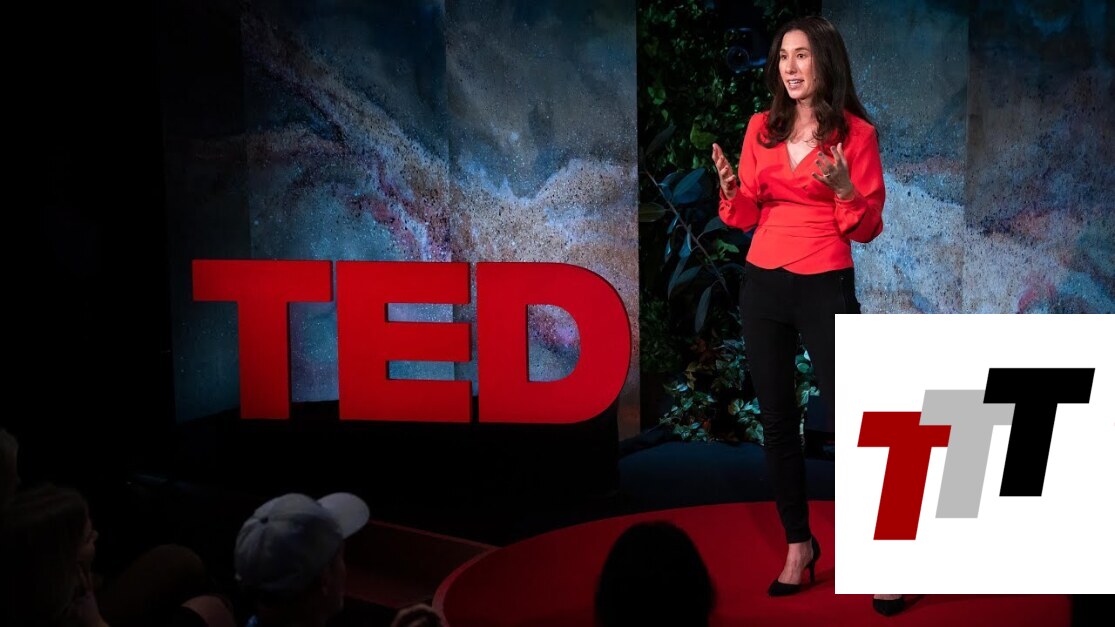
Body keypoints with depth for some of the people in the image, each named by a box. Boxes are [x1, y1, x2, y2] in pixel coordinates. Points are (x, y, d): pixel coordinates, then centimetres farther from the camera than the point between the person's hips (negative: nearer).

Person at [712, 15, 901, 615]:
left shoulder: (856, 133, -5)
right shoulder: (761, 127, 6)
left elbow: (867, 229, -4)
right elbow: (744, 217, 10)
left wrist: (844, 189, -23)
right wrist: (730, 188, -11)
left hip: (826, 288, -4)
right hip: (763, 286, 4)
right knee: (777, 419, 9)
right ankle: (798, 544, 22)